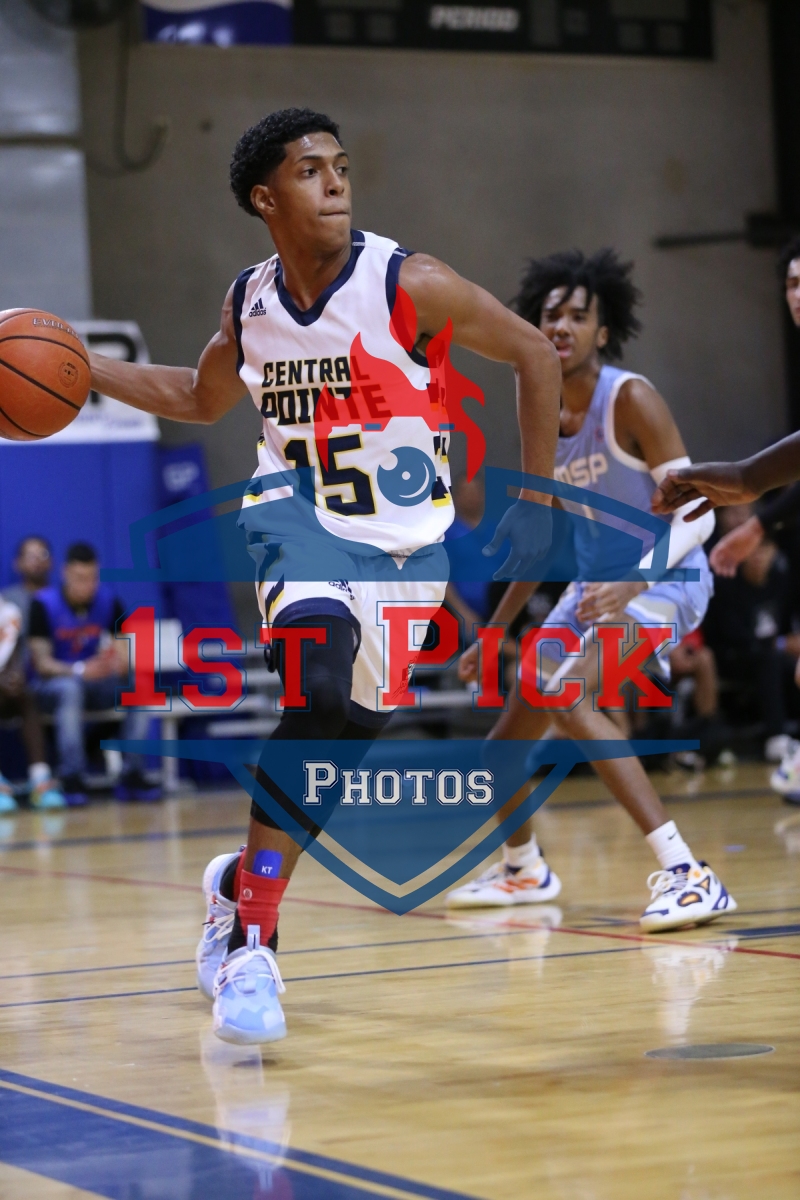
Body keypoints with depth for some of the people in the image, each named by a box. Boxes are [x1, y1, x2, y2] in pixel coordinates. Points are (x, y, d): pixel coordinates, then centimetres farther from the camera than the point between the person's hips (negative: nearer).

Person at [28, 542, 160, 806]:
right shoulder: (44, 604, -14)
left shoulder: (109, 602, -4)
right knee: (71, 687, -39)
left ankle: (132, 775, -19)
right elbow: (41, 663, -18)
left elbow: (125, 655, -4)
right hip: (52, 684, -4)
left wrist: (121, 664, -31)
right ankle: (72, 779, -35)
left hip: (95, 682, 4)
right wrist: (80, 670, -37)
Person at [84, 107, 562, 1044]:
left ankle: (243, 879, 27)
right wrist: (80, 369, 7)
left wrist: (535, 501, -8)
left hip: (405, 545, 0)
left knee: (348, 730, -1)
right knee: (321, 695, -25)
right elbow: (203, 398, 19)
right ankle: (252, 940, -17)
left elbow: (534, 355, -5)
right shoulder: (248, 303, -2)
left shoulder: (407, 285, -15)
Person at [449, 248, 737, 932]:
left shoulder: (630, 400, -16)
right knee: (505, 746, 13)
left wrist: (633, 580, -38)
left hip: (663, 577, -8)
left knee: (568, 697, -33)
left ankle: (687, 875, -35)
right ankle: (524, 869, 45)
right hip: (596, 585, 8)